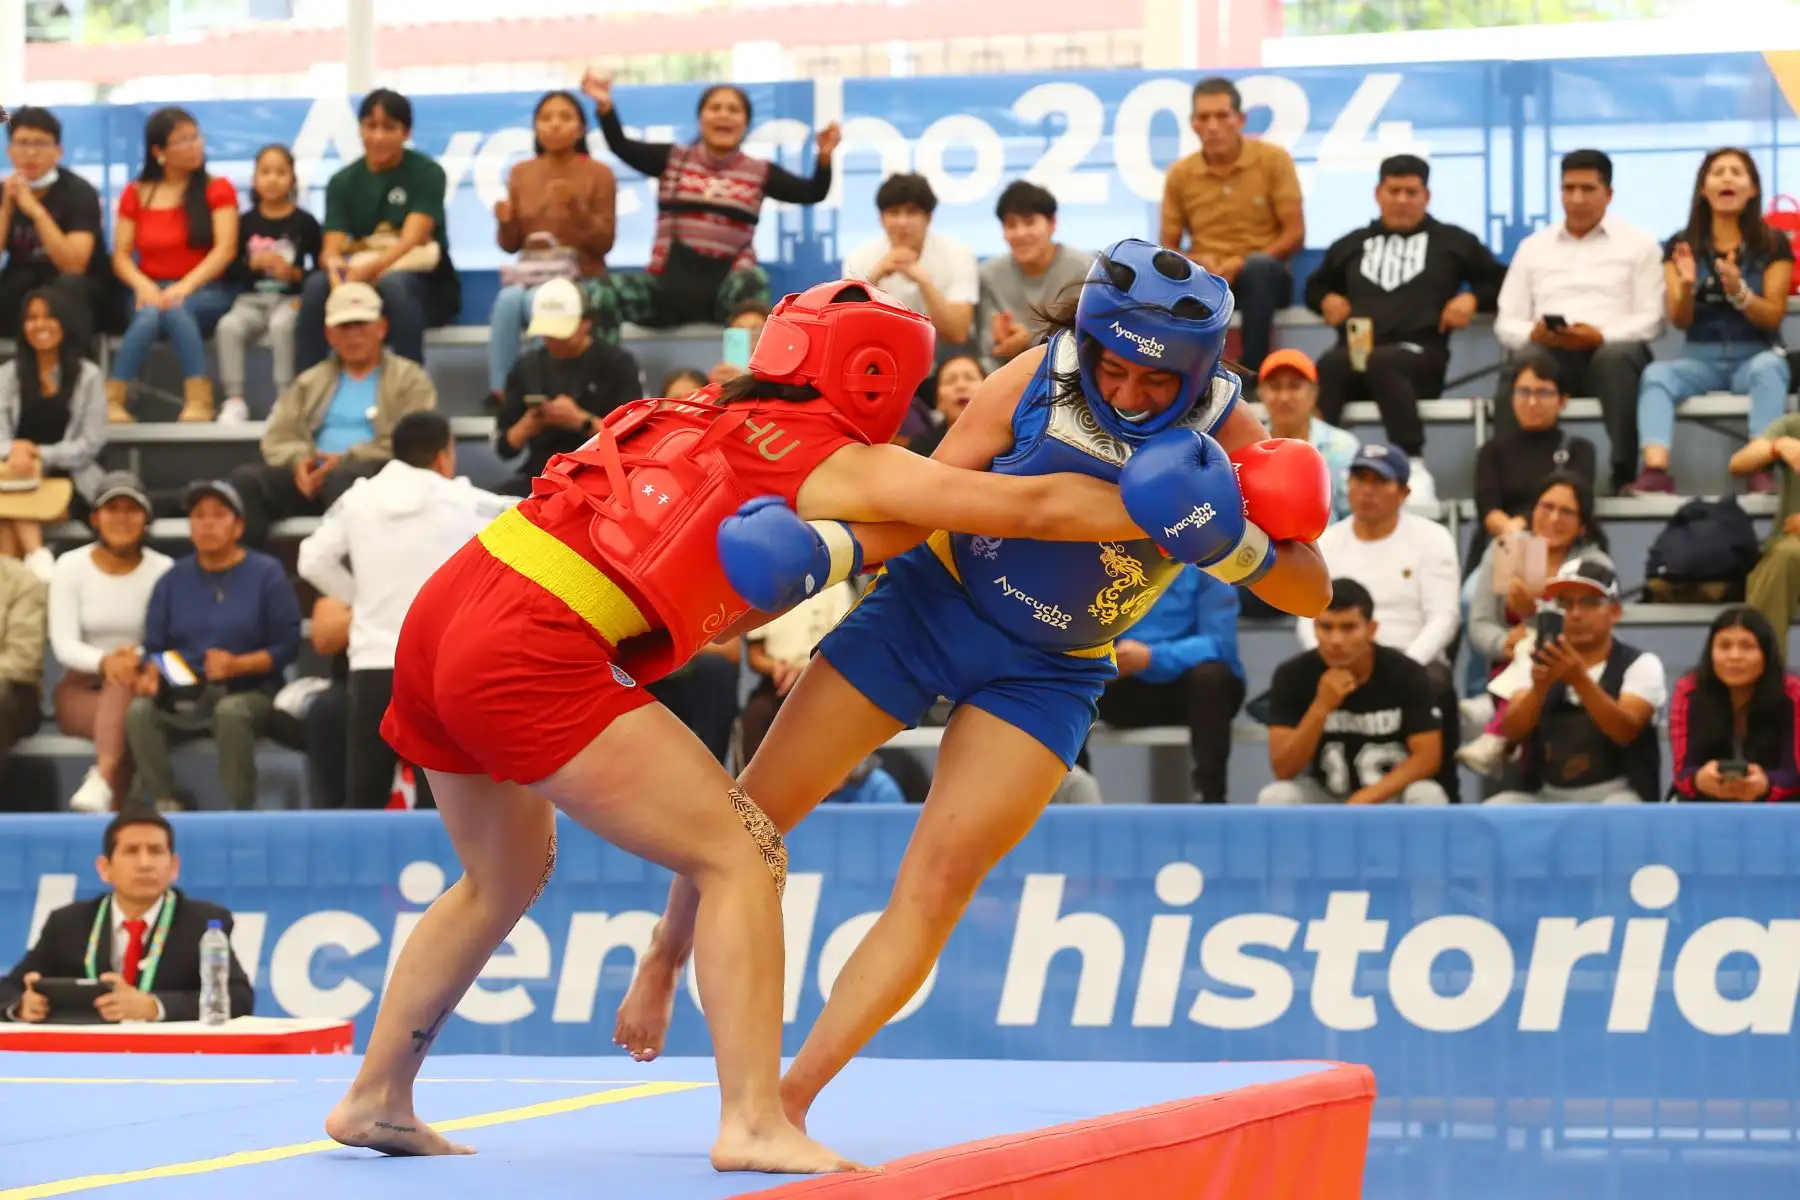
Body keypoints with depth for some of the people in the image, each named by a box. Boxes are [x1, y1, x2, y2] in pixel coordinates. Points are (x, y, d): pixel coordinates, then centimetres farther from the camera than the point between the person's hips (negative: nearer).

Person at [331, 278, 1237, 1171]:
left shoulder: (699, 418, 23)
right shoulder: (843, 466, 3)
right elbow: (1038, 507, 4)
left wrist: (821, 561, 9)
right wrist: (1195, 512, 13)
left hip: (442, 614, 8)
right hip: (534, 658, -8)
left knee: (508, 877, 27)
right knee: (742, 856, -2)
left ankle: (375, 1098, 33)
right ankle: (755, 1125, -10)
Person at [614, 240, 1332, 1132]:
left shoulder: (1222, 436, -16)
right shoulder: (1036, 380, -19)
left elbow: (1311, 593, -17)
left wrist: (1232, 547, -37)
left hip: (1047, 672, 0)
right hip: (936, 599, 0)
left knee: (940, 881, -10)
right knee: (756, 810, 2)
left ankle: (790, 1098, -5)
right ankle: (661, 969, 29)